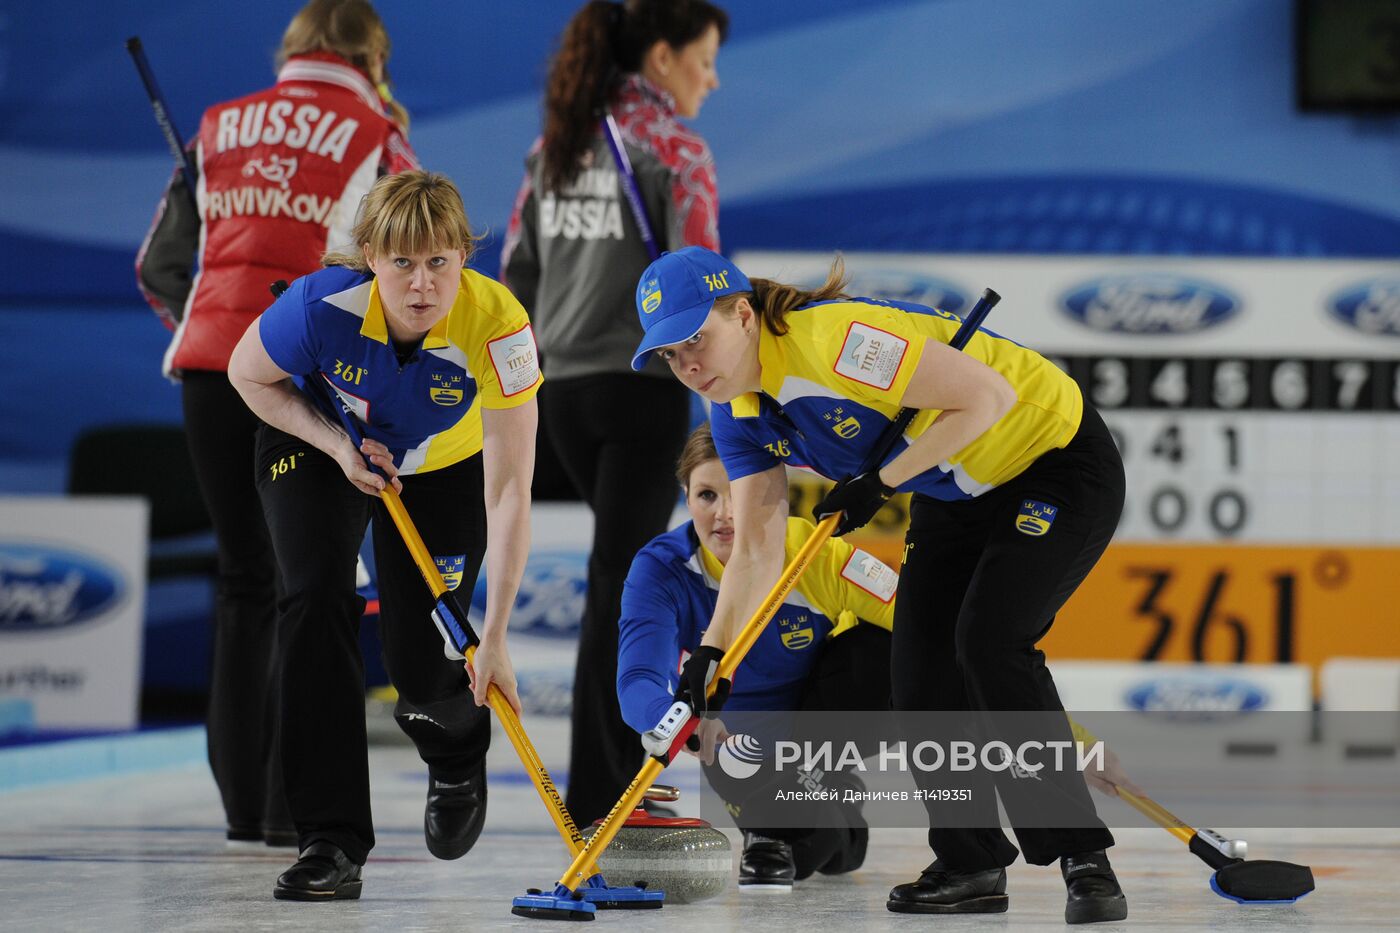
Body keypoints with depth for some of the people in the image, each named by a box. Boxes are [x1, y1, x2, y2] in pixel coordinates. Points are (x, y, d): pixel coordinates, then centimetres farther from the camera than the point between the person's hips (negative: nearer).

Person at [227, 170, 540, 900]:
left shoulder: (498, 326, -37)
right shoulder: (323, 304, -35)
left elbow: (509, 491, -36)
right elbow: (247, 376, -12)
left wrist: (494, 638, -38)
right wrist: (338, 445, -25)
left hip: (442, 467, 0)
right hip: (316, 444, 0)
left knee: (420, 664, -4)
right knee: (316, 599, -22)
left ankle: (456, 759, 36)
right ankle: (332, 841, -16)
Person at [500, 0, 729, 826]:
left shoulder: (557, 144, 11)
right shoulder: (672, 143, -9)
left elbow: (518, 270, 13)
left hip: (564, 385, 7)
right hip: (642, 384, -7)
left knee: (628, 567, 16)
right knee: (622, 579, -2)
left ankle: (623, 766, 18)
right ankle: (598, 789, 1)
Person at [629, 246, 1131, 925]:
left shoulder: (832, 336, -32)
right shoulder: (737, 412, -5)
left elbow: (988, 395, -32)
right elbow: (757, 546, -5)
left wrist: (880, 483, -27)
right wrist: (711, 653, -17)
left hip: (1056, 461, -8)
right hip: (954, 499, 8)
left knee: (989, 642, -23)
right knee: (920, 673, -2)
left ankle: (1085, 860, -16)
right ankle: (971, 867, 13)